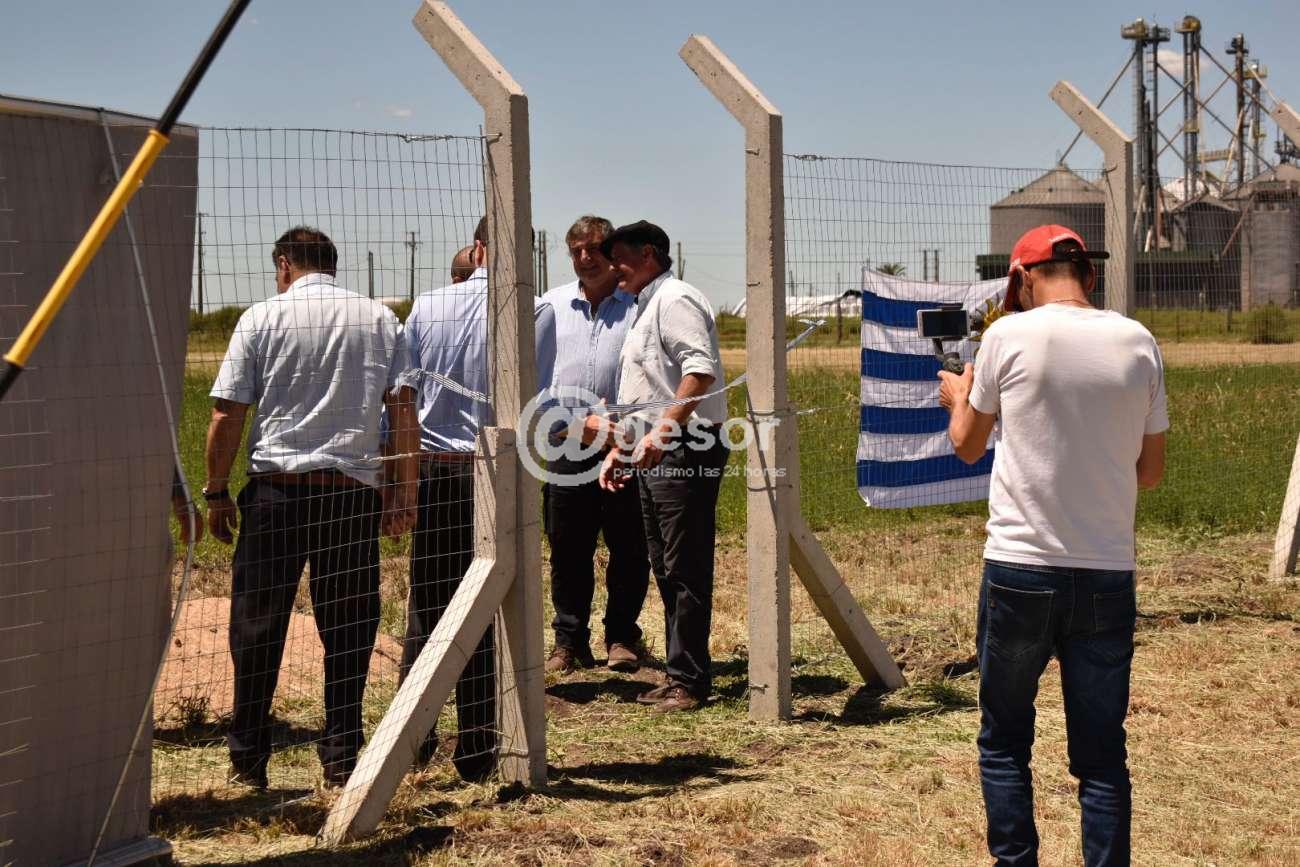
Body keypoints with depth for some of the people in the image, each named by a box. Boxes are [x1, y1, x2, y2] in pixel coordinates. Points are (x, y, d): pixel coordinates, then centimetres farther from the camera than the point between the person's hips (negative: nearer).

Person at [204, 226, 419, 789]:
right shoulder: (378, 319, 9)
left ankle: (248, 760, 12)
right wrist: (406, 491, 5)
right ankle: (342, 758, 9)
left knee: (257, 626, 7)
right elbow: (404, 407, 2)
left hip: (276, 488, -2)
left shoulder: (262, 318, 2)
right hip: (354, 490, 2)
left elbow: (227, 415, -2)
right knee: (348, 629, 8)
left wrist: (216, 492, 7)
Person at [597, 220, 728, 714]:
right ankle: (679, 677, 19)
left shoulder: (675, 299, -9)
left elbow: (702, 369, -23)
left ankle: (689, 682, -4)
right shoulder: (645, 307, 23)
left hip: (684, 448, -11)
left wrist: (664, 429, -29)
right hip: (654, 453, 11)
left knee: (684, 570, -8)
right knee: (666, 568, 12)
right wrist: (620, 448, 25)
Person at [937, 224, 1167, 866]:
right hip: (1109, 574, 3)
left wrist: (958, 397, 28)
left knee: (1004, 740, 12)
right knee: (1102, 752, 7)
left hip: (1020, 571, -2)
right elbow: (1151, 471, 9)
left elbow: (968, 446, 7)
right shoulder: (1138, 343, 2)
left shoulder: (1010, 337, -6)